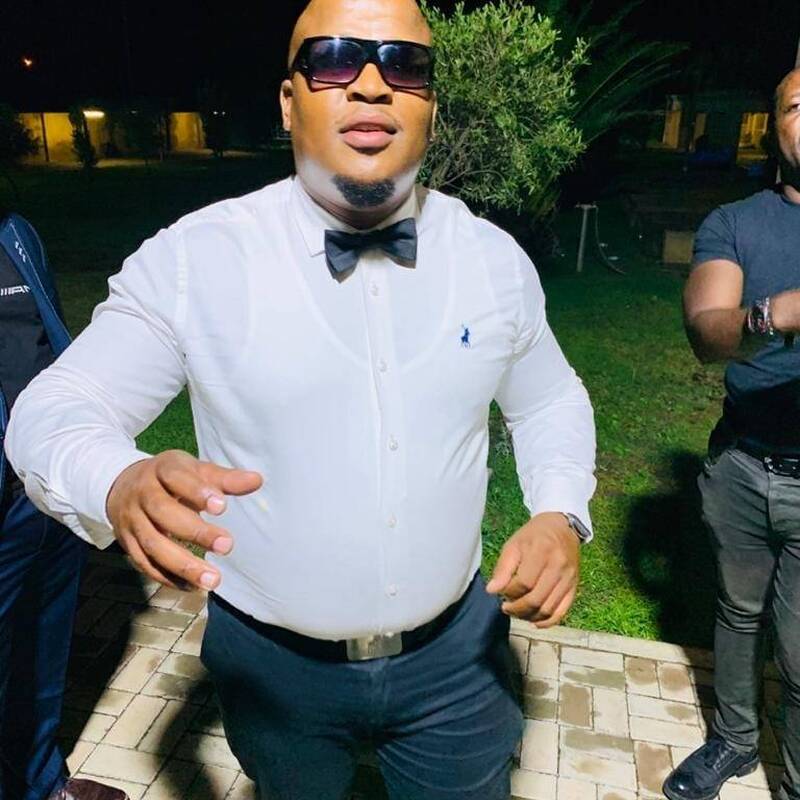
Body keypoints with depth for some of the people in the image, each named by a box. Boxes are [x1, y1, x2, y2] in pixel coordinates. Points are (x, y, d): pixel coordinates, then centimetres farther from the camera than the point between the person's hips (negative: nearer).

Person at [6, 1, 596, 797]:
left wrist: (560, 514, -12)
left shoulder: (496, 259, -5)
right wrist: (121, 485, -37)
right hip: (274, 665, -1)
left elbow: (551, 401, 7)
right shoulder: (191, 260, -15)